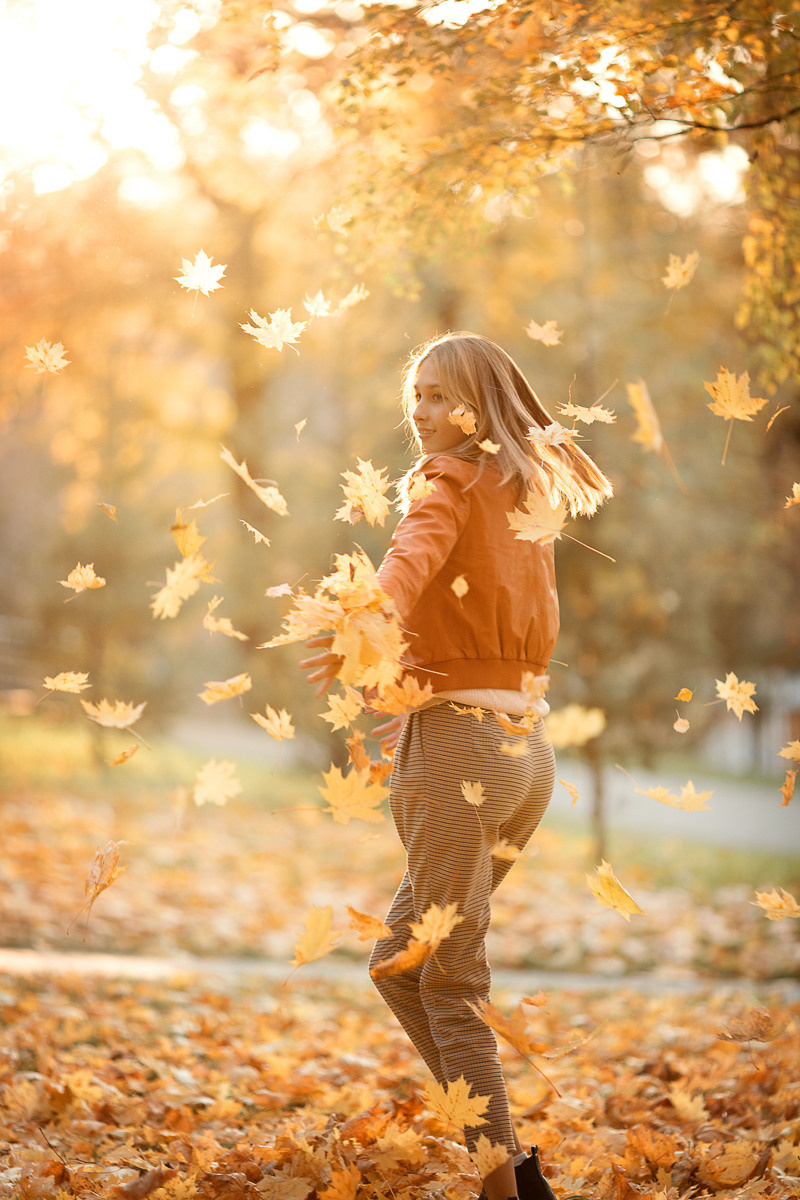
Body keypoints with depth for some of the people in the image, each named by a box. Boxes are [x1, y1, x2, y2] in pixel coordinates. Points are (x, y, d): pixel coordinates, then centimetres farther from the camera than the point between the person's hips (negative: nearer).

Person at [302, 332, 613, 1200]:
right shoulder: (527, 498, 17)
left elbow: (417, 552, -29)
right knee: (397, 963, 18)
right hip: (526, 745, 8)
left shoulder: (448, 480, -7)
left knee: (449, 985, 0)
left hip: (460, 747, -8)